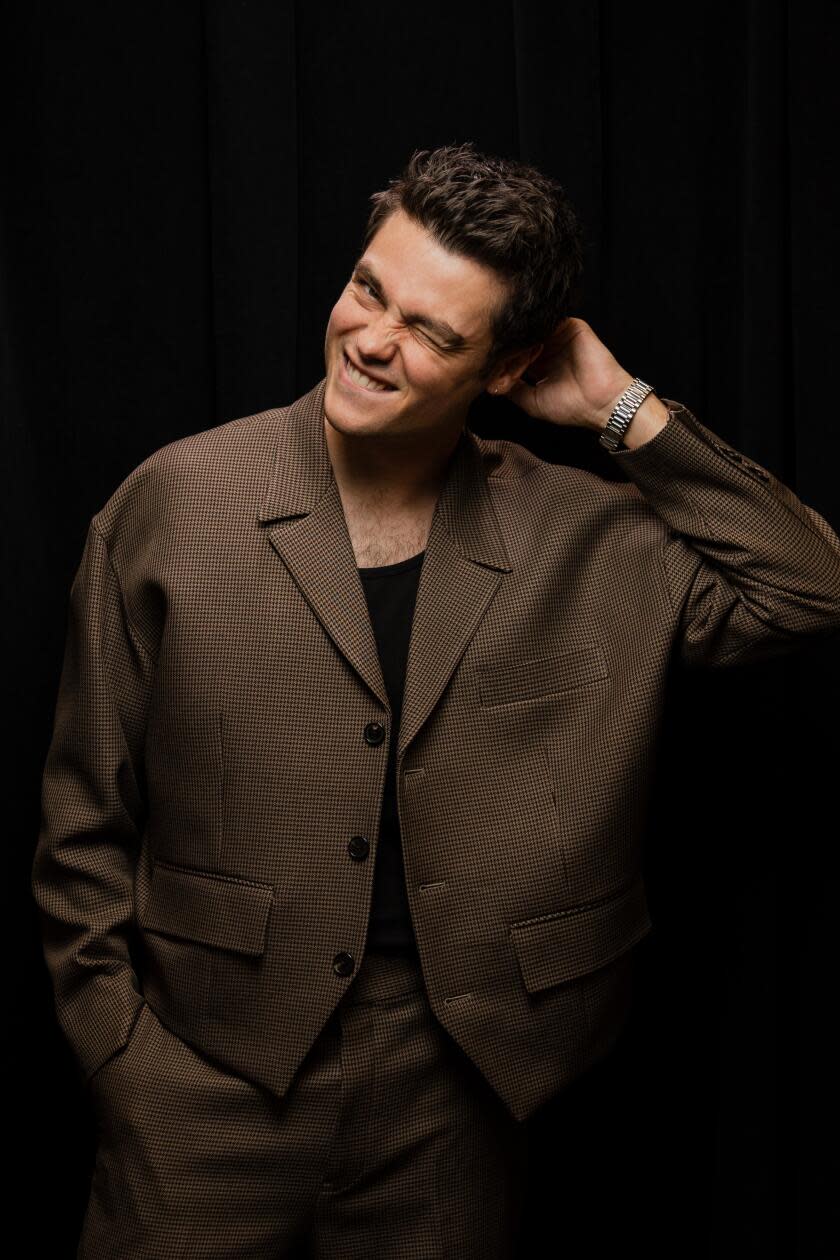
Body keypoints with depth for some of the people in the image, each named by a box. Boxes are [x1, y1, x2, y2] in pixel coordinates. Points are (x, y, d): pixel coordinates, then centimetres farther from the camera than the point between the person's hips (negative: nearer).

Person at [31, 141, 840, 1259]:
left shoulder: (580, 539, -2)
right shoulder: (176, 502, -7)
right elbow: (87, 820, -1)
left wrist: (626, 409, -9)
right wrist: (122, 1057, -3)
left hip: (450, 1091, 2)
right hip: (211, 1078, -1)